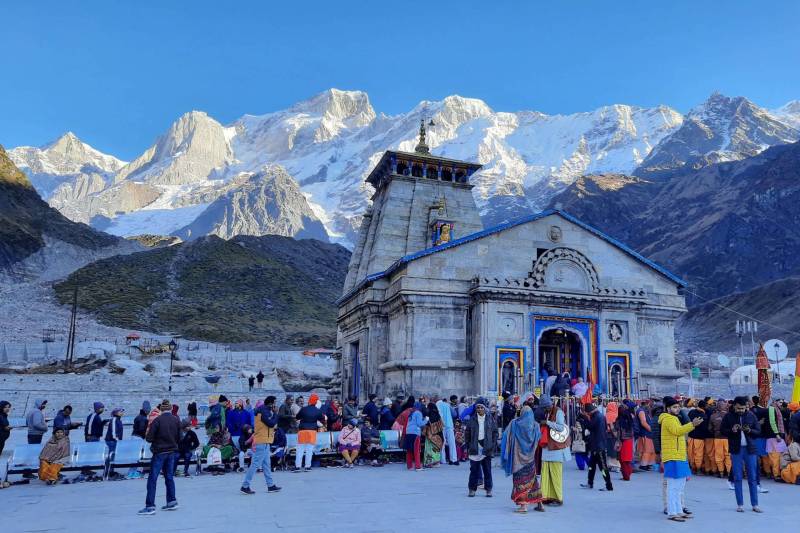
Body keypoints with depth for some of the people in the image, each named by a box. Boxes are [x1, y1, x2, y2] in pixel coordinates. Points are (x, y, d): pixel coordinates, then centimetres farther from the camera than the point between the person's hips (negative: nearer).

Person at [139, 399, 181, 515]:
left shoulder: (157, 420, -13)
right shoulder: (176, 420, 1)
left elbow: (149, 438, -11)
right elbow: (179, 438, 6)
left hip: (159, 452, -5)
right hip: (172, 452, 5)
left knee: (152, 479, -1)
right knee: (169, 477, 16)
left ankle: (150, 506, -4)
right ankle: (172, 502, 20)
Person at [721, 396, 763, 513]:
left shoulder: (751, 416, 2)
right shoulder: (728, 416, -2)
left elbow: (758, 431, 4)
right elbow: (723, 431, 2)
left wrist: (750, 431, -16)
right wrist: (732, 430, -17)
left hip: (750, 449, 1)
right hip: (736, 450, -1)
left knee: (752, 478, 4)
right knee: (737, 478, 4)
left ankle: (755, 505, 12)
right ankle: (739, 504, 11)